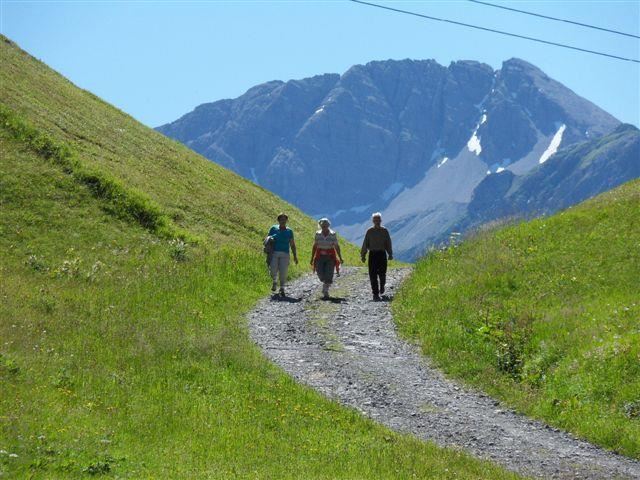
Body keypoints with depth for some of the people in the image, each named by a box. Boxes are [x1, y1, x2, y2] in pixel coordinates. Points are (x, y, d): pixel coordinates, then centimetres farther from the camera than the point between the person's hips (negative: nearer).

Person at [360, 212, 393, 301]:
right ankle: (375, 294, -1)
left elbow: (388, 243, 8)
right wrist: (363, 255, 4)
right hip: (372, 254, 0)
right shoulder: (369, 231, 3)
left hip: (382, 254, 0)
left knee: (382, 273, -1)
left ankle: (382, 286, 33)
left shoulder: (384, 231, 4)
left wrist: (390, 254, 5)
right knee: (373, 274, -4)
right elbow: (365, 244, 6)